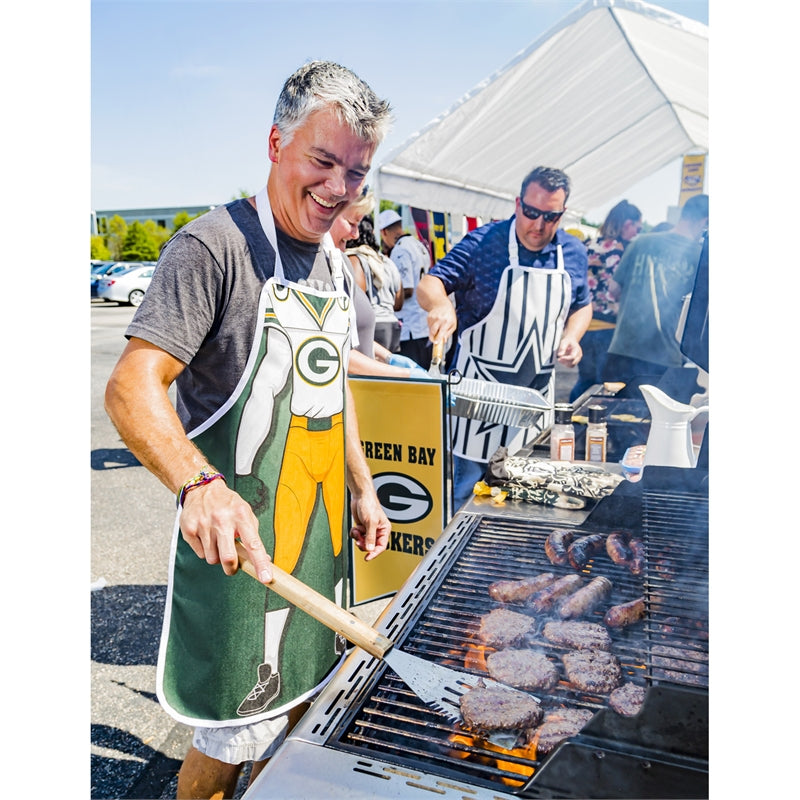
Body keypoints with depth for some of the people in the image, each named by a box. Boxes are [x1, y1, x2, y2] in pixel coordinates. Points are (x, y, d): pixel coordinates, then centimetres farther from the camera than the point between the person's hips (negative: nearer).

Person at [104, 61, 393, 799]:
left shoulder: (333, 261, 10)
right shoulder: (215, 245, -15)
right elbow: (132, 387, -23)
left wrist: (363, 489, 14)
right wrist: (200, 484, -40)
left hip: (325, 534, 8)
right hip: (239, 544, -7)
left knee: (298, 717, 22)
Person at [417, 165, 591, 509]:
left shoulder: (573, 252, 5)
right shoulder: (484, 242, -9)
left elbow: (582, 306, 19)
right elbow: (429, 284, -14)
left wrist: (571, 337, -2)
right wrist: (441, 304, -37)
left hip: (538, 395, 5)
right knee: (467, 491, 2)